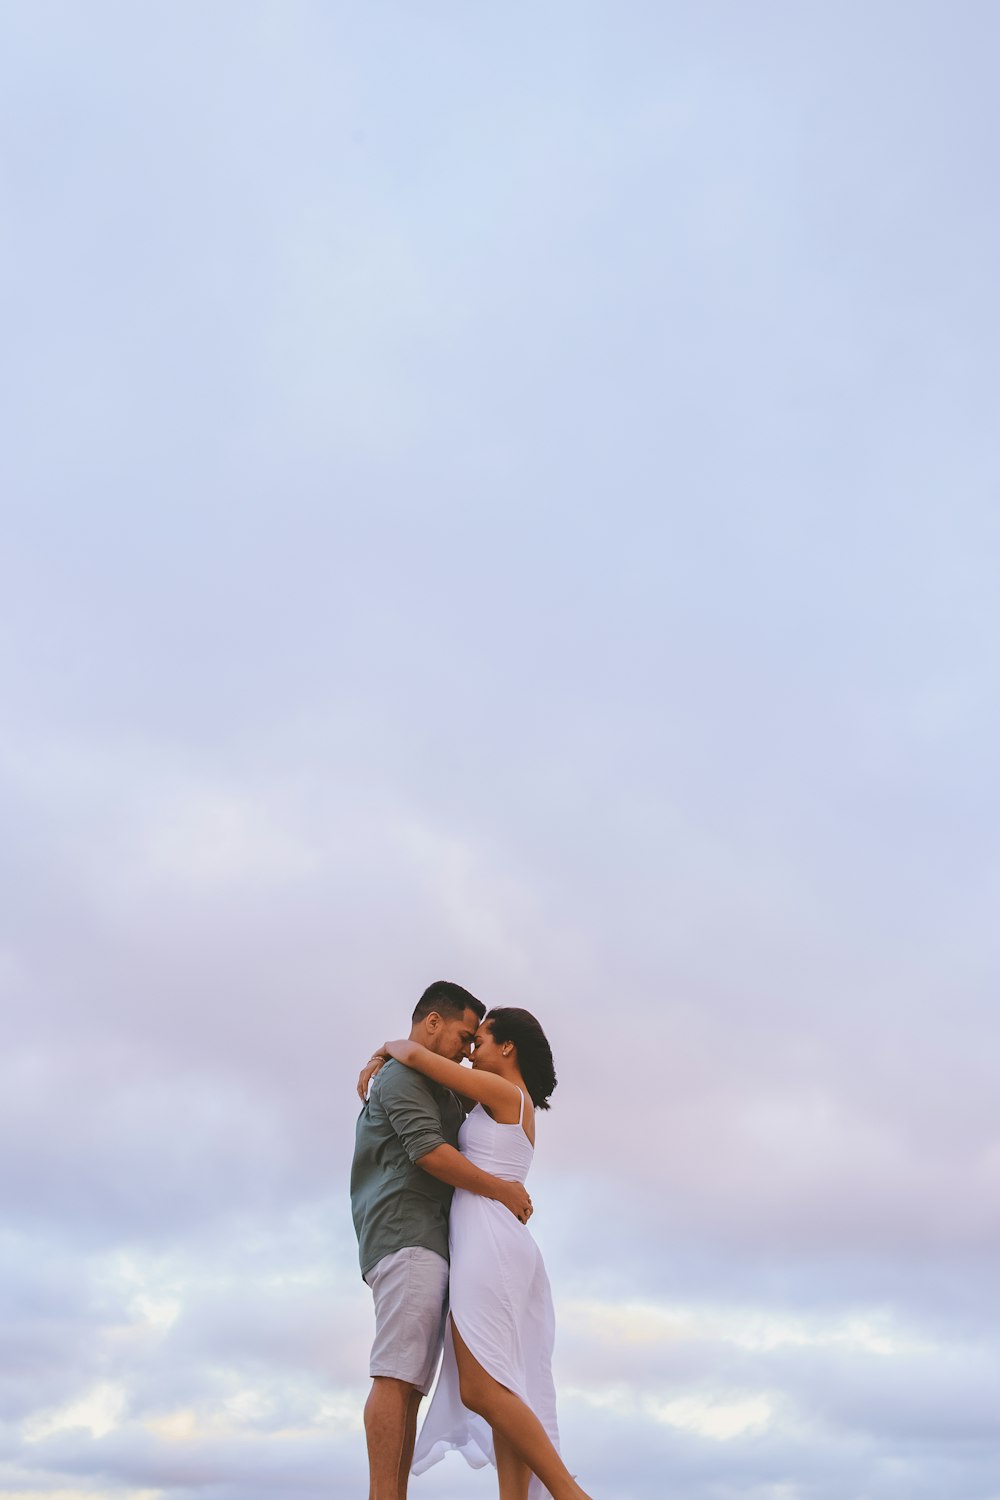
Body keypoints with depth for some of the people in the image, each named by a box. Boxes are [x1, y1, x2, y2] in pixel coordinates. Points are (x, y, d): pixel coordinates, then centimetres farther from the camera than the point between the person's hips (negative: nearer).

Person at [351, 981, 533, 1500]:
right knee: (396, 1377, -17)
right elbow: (428, 1150, -13)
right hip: (406, 1238, -10)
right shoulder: (402, 1075, -1)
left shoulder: (429, 1088, 30)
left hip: (423, 1247, 10)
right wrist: (503, 1190, -7)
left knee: (409, 1386, 0)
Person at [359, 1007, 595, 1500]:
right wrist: (379, 1063, 20)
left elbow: (416, 1055, -10)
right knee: (502, 1392, 1)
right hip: (503, 1254, 10)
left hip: (489, 1248, -10)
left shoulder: (505, 1091, -4)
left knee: (481, 1392, -15)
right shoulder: (513, 1107, 24)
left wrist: (390, 1046, 11)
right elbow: (437, 1073, 33)